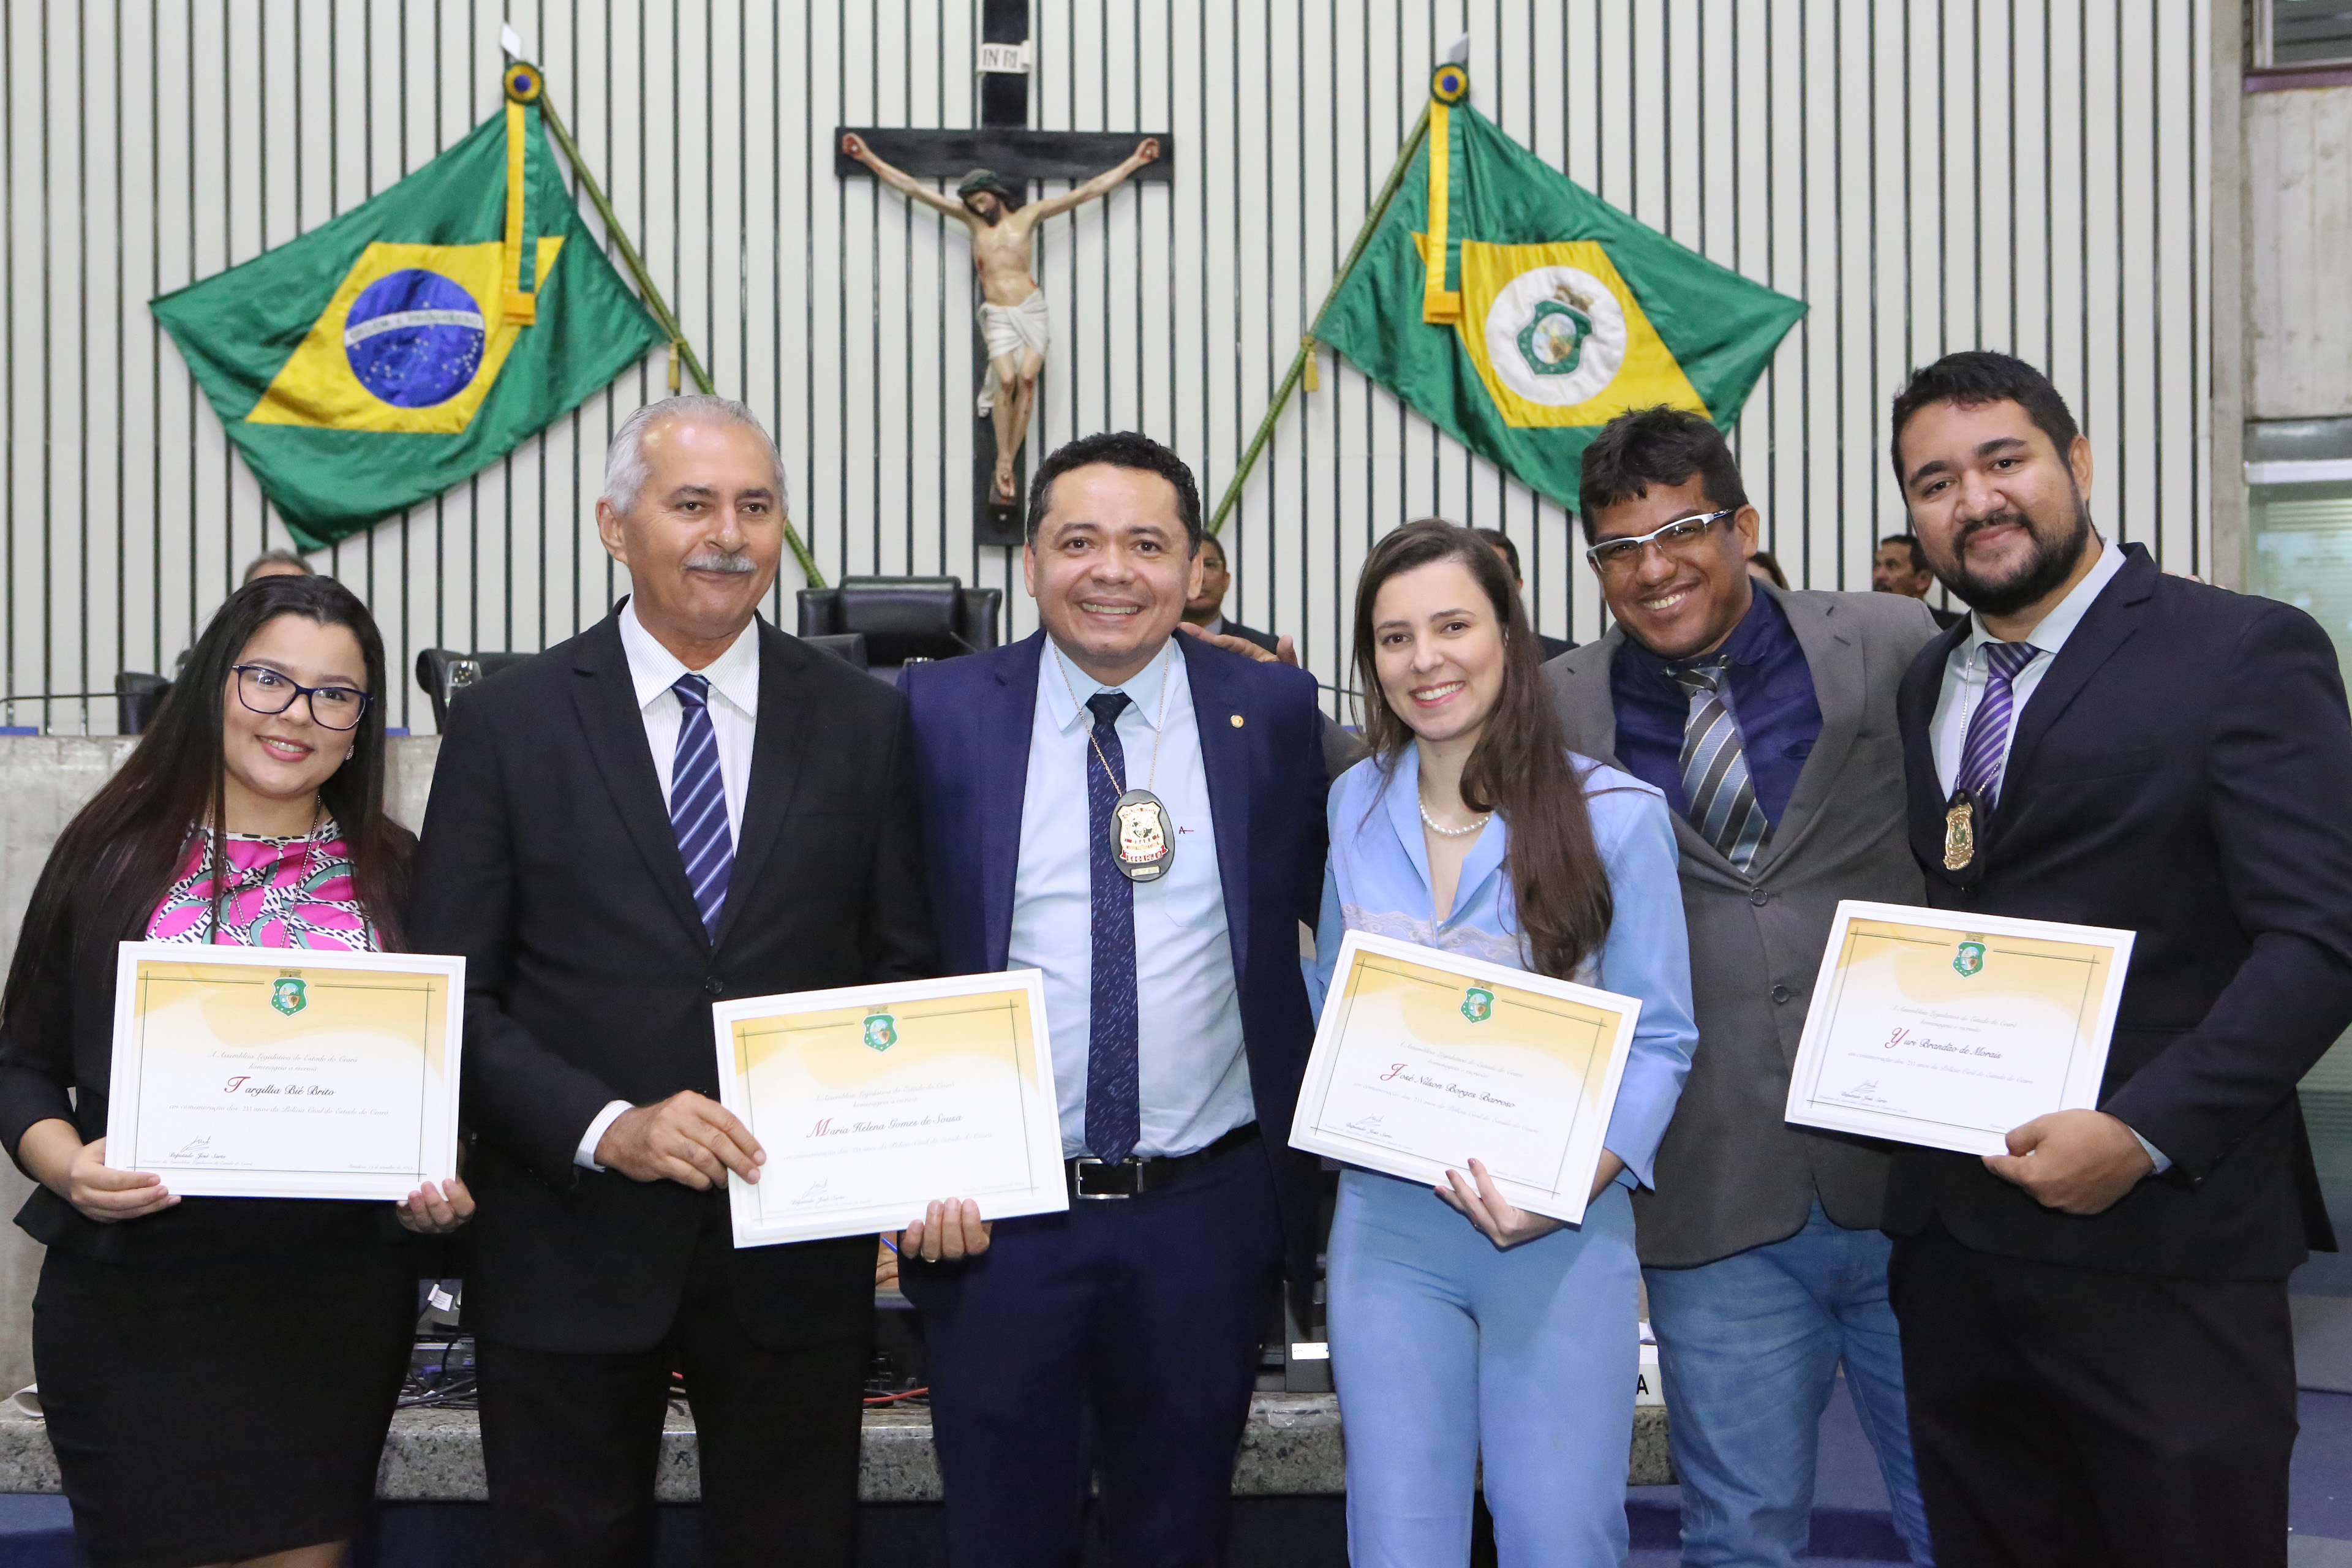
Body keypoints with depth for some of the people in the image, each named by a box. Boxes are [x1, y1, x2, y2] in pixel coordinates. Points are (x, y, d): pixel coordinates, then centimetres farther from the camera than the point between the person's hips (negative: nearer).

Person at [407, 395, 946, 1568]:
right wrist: (607, 1127, -17)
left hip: (798, 1252, 1)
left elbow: (905, 972, 4)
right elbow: (451, 996, -3)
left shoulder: (865, 724, 2)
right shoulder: (507, 725, -1)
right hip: (571, 1249, -1)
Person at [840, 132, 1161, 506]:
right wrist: (868, 158, 15)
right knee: (1006, 379, -20)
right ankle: (1003, 463, -12)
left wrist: (1135, 161, 15)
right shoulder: (971, 219, 13)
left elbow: (1088, 191, 14)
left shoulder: (1028, 216, 11)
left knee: (1027, 379, -15)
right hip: (997, 316, 0)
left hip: (1032, 309, 0)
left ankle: (1008, 463, -11)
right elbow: (913, 188, 15)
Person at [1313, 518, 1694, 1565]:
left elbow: (1657, 1039, -5)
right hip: (1387, 1217, 3)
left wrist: (1576, 1182, -18)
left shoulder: (1616, 813, -6)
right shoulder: (1354, 805, 6)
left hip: (1563, 1232, -3)